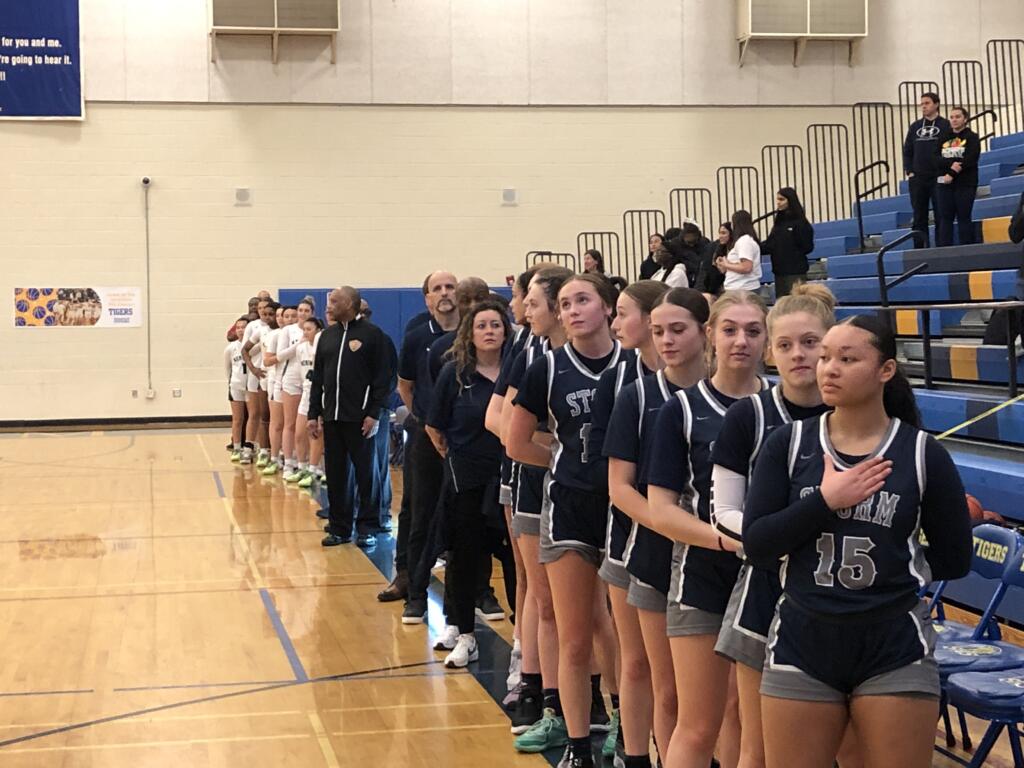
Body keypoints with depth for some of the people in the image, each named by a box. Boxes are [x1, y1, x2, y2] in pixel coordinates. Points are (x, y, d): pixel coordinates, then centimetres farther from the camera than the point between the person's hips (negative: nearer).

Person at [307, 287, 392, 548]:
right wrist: (313, 414, 10)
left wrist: (374, 413, -13)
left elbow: (382, 377, -7)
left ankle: (366, 528, 9)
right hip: (331, 417, 5)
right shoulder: (327, 336, 13)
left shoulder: (372, 334, -4)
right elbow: (318, 377, 15)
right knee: (335, 475, 7)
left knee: (365, 473, 1)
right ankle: (339, 527, 15)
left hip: (360, 418, -5)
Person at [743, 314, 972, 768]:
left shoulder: (924, 454, -4)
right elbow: (755, 543, -7)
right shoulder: (787, 444, 0)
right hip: (803, 642, 2)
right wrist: (825, 501, -15)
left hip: (896, 647, -1)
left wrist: (887, 563, -1)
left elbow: (954, 560, 2)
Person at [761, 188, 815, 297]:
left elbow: (807, 247, -9)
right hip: (779, 271, 7)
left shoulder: (799, 222, -7)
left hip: (795, 272, -7)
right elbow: (769, 245, 11)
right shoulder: (779, 222, 13)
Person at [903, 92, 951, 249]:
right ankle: (920, 248, 9)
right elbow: (907, 151, 14)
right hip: (917, 179, 4)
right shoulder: (915, 127, 12)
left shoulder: (945, 125, 0)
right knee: (919, 217, 5)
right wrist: (909, 171, 3)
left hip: (938, 178, -4)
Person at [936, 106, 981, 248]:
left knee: (964, 217, -3)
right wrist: (951, 164, -17)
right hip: (944, 183, 4)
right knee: (944, 218, 0)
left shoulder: (972, 138, 2)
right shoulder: (944, 138, 15)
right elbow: (936, 159, 2)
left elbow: (970, 160, -11)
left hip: (965, 183, -4)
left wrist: (952, 174, -16)